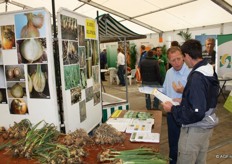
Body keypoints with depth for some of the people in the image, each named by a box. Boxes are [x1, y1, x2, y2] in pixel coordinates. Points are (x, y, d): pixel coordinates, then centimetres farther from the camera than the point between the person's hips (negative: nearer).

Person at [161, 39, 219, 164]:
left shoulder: (196, 77, -26)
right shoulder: (210, 71, 3)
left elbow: (196, 113, -27)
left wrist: (173, 109, -17)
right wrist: (184, 101, 12)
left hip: (195, 129, -9)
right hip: (207, 126, 9)